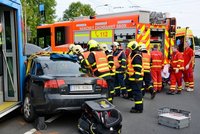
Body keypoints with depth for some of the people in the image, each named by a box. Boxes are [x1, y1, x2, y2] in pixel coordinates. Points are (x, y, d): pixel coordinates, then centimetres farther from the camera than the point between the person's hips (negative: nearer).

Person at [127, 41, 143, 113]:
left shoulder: (137, 56, -16)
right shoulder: (132, 55, 17)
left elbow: (138, 68, -22)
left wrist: (136, 77, -25)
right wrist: (128, 74, 27)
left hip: (136, 78, -11)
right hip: (133, 77, 11)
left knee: (137, 92, -7)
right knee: (137, 92, 17)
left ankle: (139, 108, -2)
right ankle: (138, 106, 27)